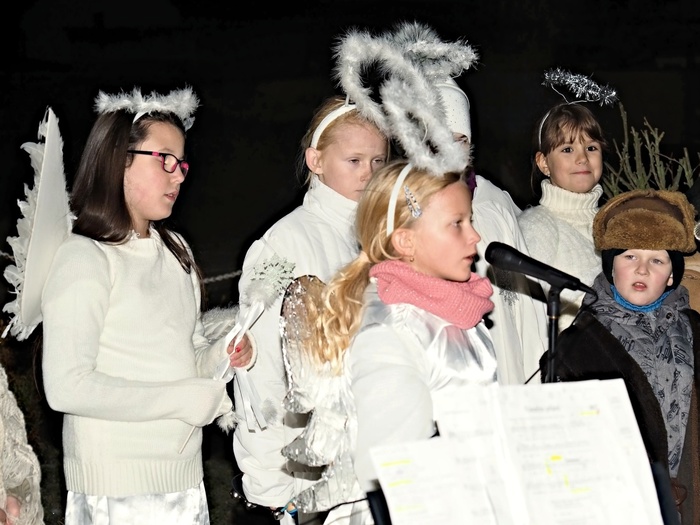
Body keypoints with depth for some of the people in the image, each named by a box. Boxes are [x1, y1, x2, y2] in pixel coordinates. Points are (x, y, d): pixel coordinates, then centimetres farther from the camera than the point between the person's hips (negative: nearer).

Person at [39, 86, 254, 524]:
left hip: (185, 478, 7)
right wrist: (184, 398, -16)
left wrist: (223, 356, 0)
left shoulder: (175, 250, 14)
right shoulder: (84, 258, -10)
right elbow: (67, 387, -19)